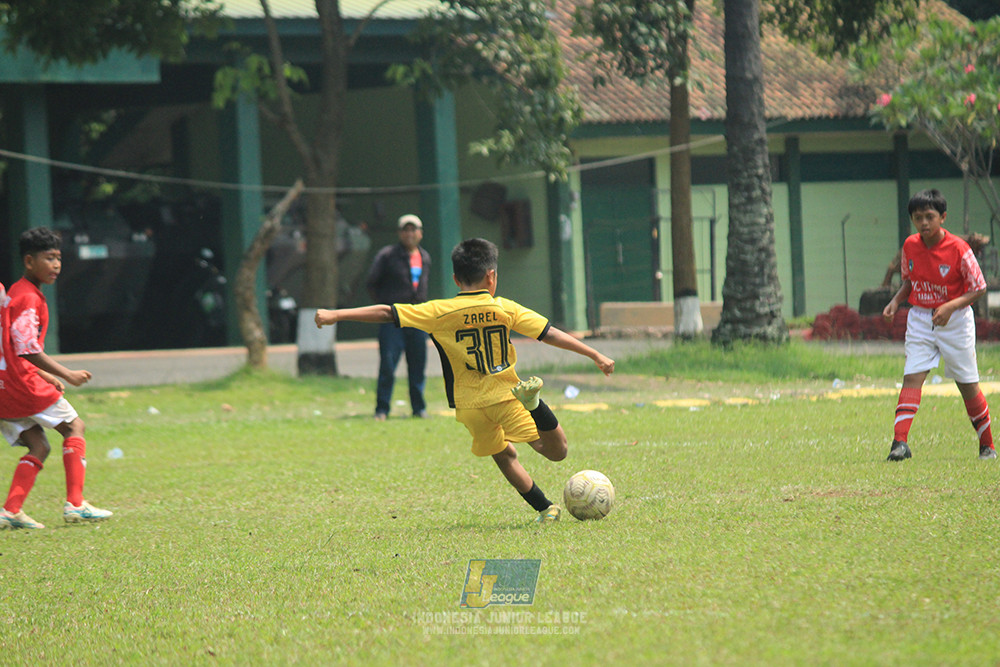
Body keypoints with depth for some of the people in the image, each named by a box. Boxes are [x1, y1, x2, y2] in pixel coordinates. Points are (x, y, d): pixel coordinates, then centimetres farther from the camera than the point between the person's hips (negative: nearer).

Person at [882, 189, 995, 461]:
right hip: (920, 320, 3)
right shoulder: (910, 246, -2)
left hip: (955, 320, -3)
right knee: (912, 377, -13)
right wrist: (895, 301, -3)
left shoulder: (958, 249, -17)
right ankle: (900, 442, -22)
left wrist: (950, 307, -24)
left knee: (967, 385, 6)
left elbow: (979, 288, -11)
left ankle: (987, 445, 23)